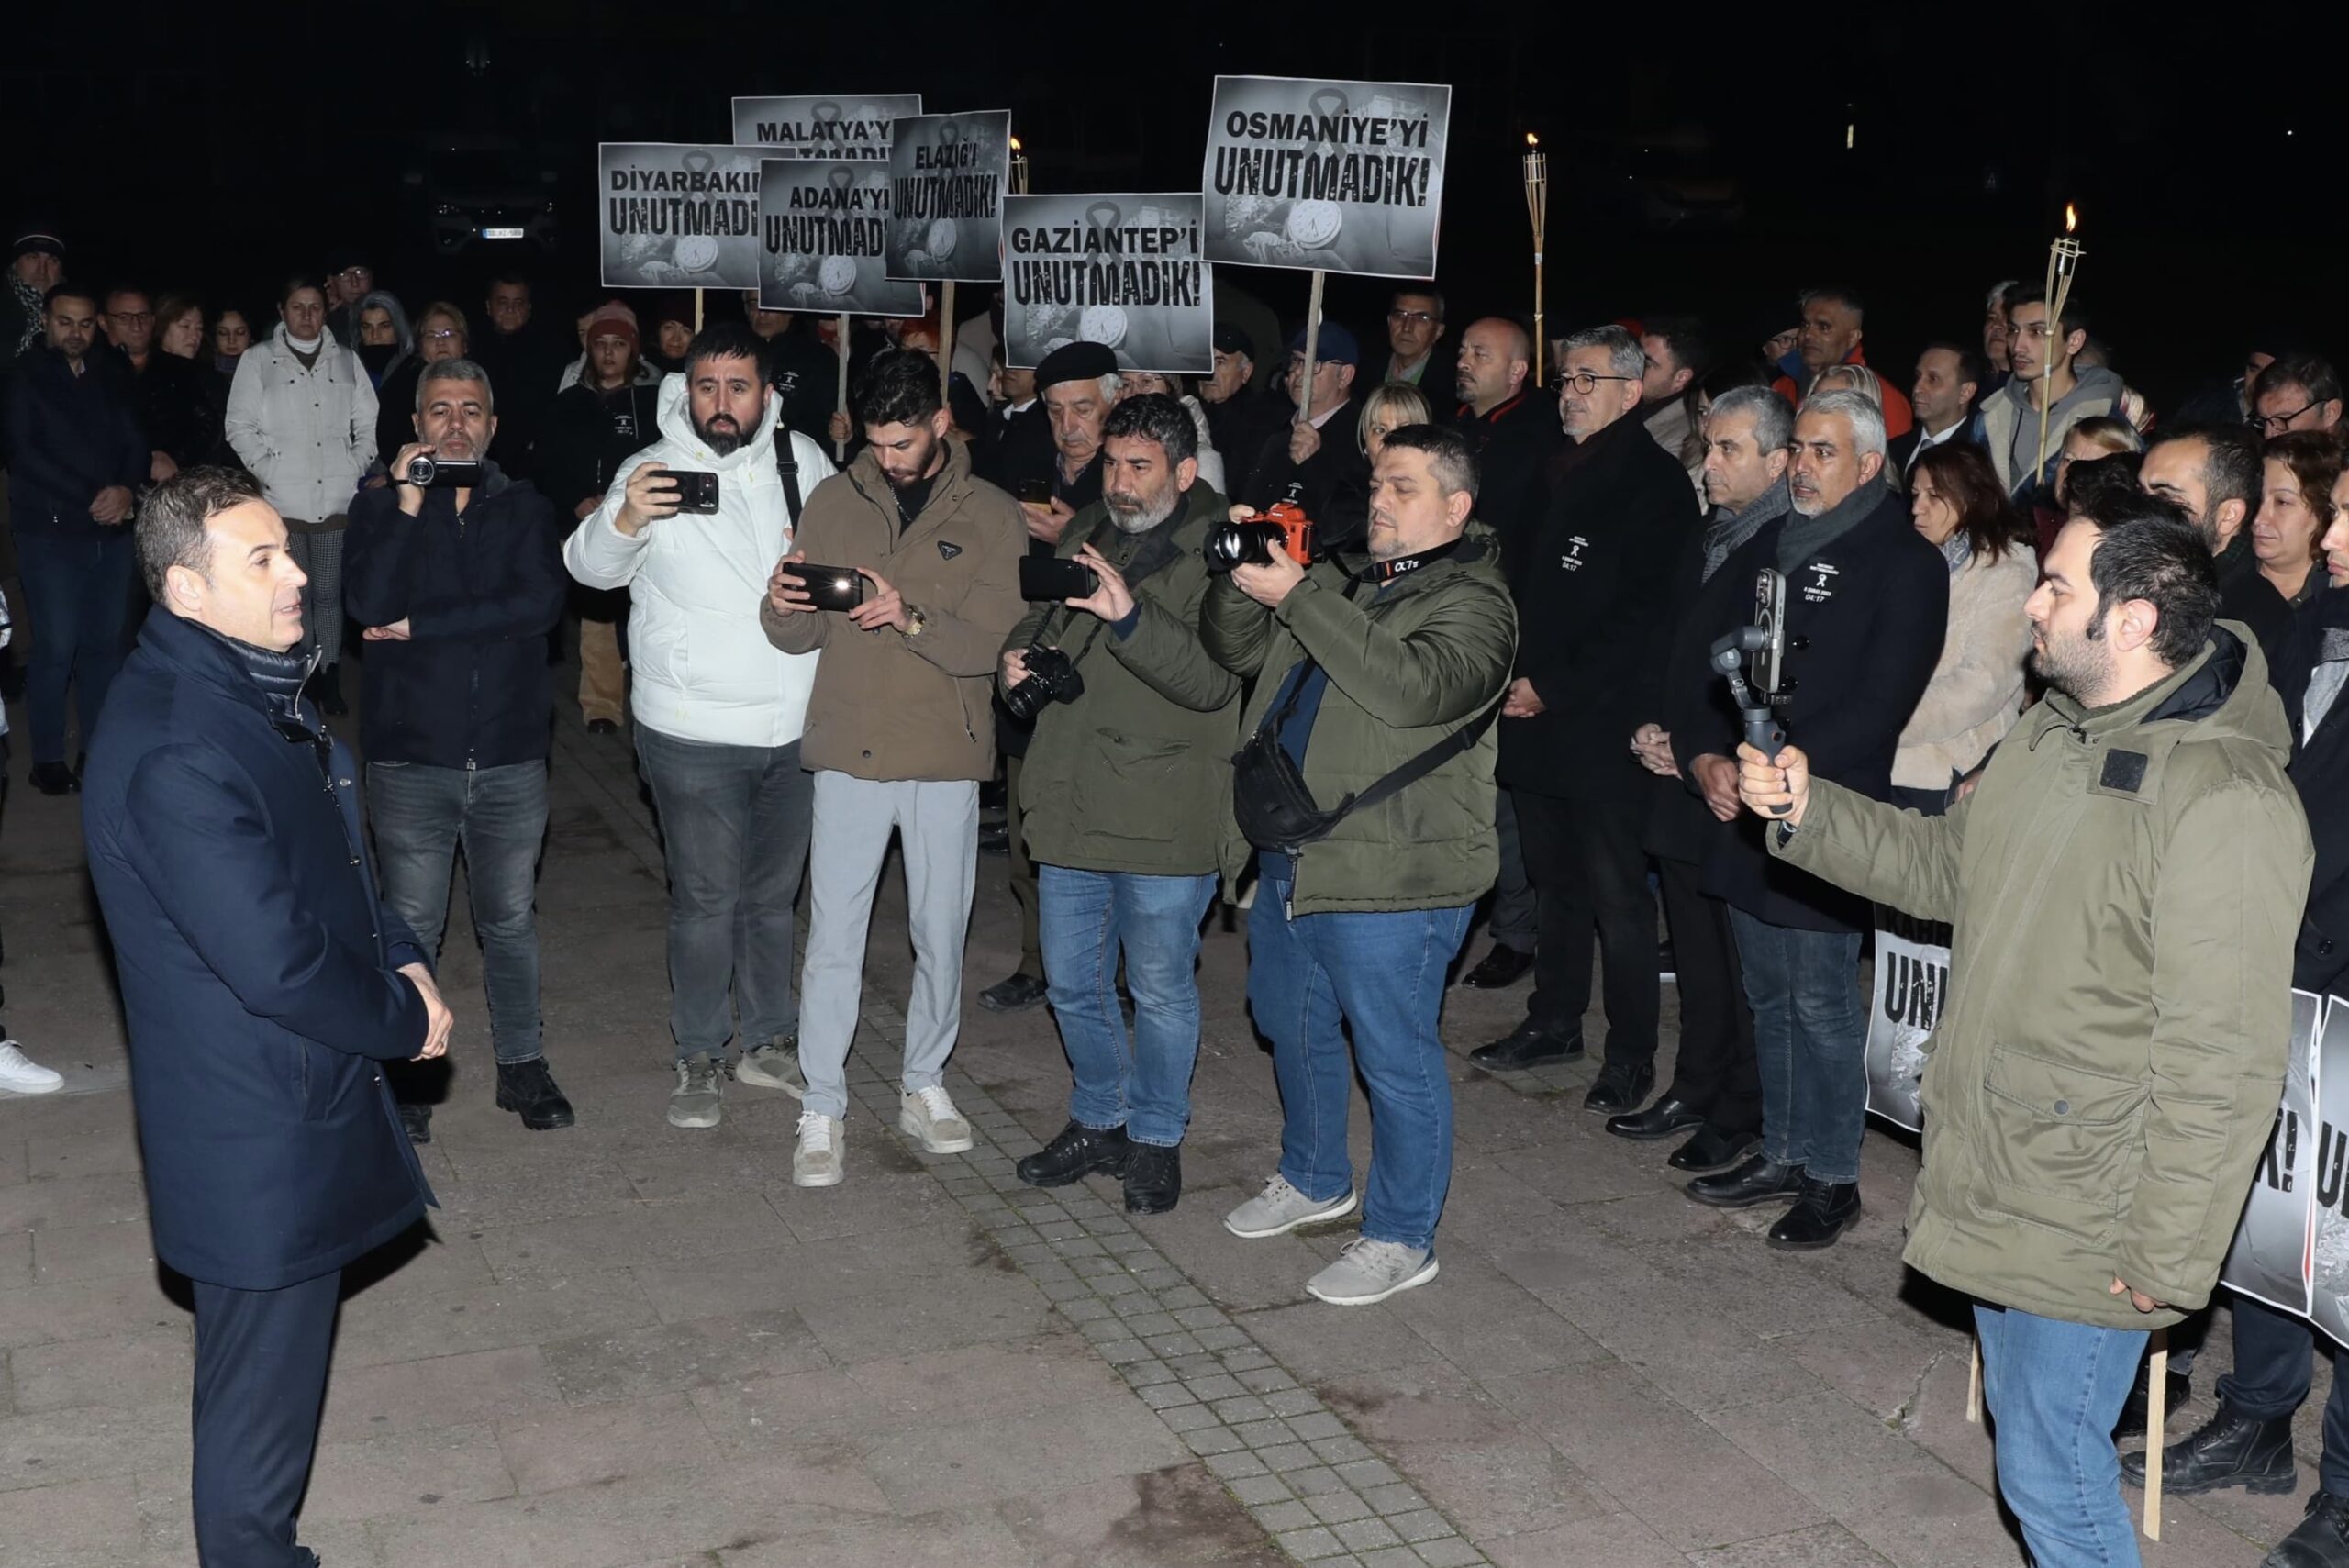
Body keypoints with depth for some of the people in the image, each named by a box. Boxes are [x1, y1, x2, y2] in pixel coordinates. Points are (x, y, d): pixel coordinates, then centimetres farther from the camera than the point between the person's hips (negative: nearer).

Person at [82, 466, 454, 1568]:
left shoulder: (252, 688, 5)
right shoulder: (177, 755, -28)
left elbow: (335, 858, 16)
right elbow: (278, 966, -28)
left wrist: (400, 959, -1)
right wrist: (406, 1022, -12)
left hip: (300, 1097, 10)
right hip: (258, 1135, -10)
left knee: (277, 1356, 24)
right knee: (262, 1387, 8)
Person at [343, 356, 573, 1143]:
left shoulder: (525, 509, 5)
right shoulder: (379, 507, 3)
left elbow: (541, 602, -13)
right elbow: (369, 603, -14)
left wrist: (420, 626, -14)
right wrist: (408, 507, -17)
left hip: (511, 756, 1)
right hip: (411, 756, -1)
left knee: (511, 921, 12)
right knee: (411, 926, 6)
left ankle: (522, 1065, 25)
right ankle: (403, 1072, 20)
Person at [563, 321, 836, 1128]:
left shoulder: (802, 459, 0)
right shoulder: (657, 470, -11)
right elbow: (591, 565, -21)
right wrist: (624, 520, -43)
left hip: (794, 724, 4)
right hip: (695, 735, -4)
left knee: (773, 892, 17)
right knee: (705, 898, 4)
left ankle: (769, 1040, 32)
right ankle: (698, 1057, 19)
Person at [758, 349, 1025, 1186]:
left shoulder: (992, 517, -1)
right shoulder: (834, 501, 4)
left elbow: (995, 643, -11)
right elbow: (802, 636, 3)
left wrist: (912, 618, -27)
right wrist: (782, 606, -20)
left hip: (945, 757, 0)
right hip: (849, 750, 1)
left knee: (941, 936, 10)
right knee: (832, 940, 1)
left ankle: (924, 1085, 28)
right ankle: (821, 1108, 13)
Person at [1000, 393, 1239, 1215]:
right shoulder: (1086, 532, 10)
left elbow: (1216, 679, -22)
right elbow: (1040, 618, 25)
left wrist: (1130, 617, -33)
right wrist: (1018, 655, 3)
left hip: (1164, 815, -6)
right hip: (1071, 801, 6)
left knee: (1161, 990, 8)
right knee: (1073, 983, 16)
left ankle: (1156, 1137, 27)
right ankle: (1098, 1121, 36)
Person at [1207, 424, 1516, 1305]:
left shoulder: (1472, 603, -11)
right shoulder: (1343, 582, 15)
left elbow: (1411, 687, -30)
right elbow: (1233, 649, 14)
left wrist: (1299, 596, -28)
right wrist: (1245, 579, -7)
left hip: (1388, 876, -9)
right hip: (1290, 859, 9)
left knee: (1395, 1057, 0)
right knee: (1292, 1025, 23)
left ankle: (1401, 1238, 14)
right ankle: (1314, 1180, 43)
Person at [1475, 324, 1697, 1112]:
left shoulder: (1655, 485, -10)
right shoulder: (1560, 475, 14)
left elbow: (1642, 617, -16)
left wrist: (1552, 687, -16)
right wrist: (1513, 673, 5)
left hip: (1605, 727, -7)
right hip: (1538, 721, 7)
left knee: (1617, 895, -1)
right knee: (1555, 879, 17)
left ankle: (1631, 1055, 9)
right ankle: (1554, 1022, 30)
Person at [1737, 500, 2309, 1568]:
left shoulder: (2223, 801, -25)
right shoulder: (2054, 734, 5)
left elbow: (2221, 1061, -24)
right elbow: (1946, 867, 20)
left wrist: (2170, 1259, -20)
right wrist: (1808, 812, 7)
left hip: (2090, 1227, -9)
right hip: (1999, 1186, 9)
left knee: (2050, 1475, 3)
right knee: (2022, 1421, 23)